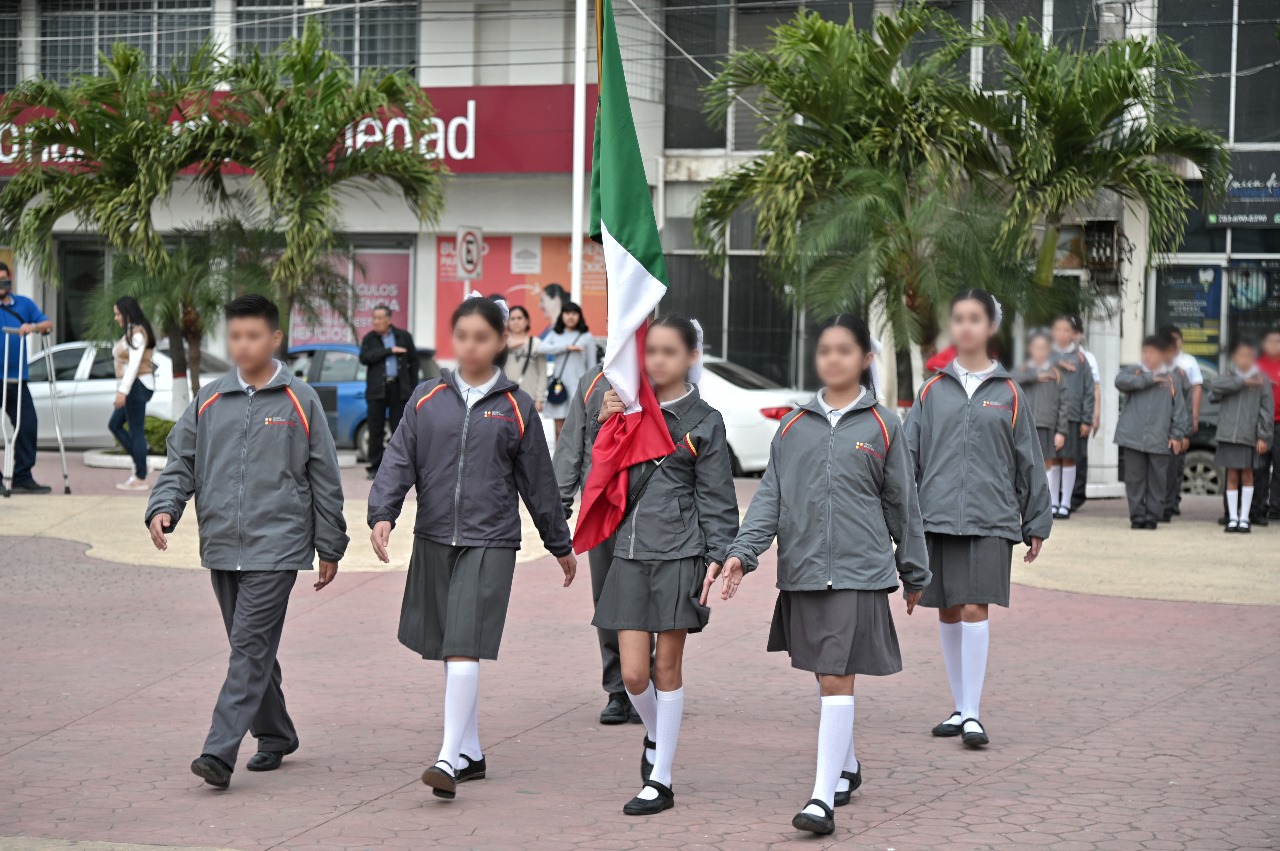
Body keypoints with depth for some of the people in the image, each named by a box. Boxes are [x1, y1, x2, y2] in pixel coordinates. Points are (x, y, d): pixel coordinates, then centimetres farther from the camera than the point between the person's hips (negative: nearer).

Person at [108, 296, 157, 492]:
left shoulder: (137, 333, -13)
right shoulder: (130, 333, 17)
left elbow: (134, 364, -21)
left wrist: (123, 390, -25)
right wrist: (122, 390, 16)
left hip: (136, 386, -11)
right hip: (131, 388, 11)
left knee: (136, 431, -7)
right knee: (115, 424, 14)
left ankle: (140, 478, -4)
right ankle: (139, 464, 13)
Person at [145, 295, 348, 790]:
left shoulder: (300, 403, 1)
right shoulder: (209, 401, 10)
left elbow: (325, 480, 5)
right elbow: (181, 462, 11)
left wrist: (330, 549, 5)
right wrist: (164, 508, -9)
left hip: (276, 546, -4)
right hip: (221, 546, 5)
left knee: (252, 647, -12)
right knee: (250, 649, 13)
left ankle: (220, 752, -18)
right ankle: (275, 737, 28)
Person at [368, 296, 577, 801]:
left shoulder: (515, 407, 2)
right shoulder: (427, 399, 6)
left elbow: (538, 481, 9)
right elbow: (399, 460, 1)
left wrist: (560, 545, 16)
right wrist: (383, 514, -16)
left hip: (489, 543, -3)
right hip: (434, 539, 4)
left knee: (463, 649, -14)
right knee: (449, 651, 11)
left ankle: (449, 759, -15)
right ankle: (471, 753, 23)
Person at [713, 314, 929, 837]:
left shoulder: (882, 426, 2)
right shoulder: (795, 426, 8)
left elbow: (901, 503, 8)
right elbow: (769, 496, 4)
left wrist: (914, 573, 14)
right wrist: (742, 552, -10)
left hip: (859, 572, -4)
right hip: (802, 571, 4)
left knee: (837, 680, -11)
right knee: (824, 676, 15)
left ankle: (824, 797, -14)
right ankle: (847, 767, 35)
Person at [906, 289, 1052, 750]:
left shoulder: (1008, 393, 4)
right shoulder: (932, 391, 8)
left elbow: (1029, 461, 9)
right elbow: (908, 454, 8)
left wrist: (1037, 524, 9)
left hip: (990, 520, -2)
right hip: (937, 516, 2)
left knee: (974, 610, -11)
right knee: (948, 613, 8)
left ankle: (973, 715, -8)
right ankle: (960, 708, 19)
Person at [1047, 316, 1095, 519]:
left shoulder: (1080, 359, 4)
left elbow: (1088, 390, 4)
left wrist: (1087, 420, -1)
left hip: (1072, 416, 0)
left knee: (1069, 460, 3)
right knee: (1052, 460, 3)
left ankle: (1065, 503, 10)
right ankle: (1053, 502, 10)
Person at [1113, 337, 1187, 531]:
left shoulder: (1170, 379, 9)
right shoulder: (1133, 373, 10)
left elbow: (1179, 409, 9)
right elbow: (1120, 381, -13)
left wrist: (1177, 435, 2)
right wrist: (1148, 379, -12)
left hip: (1160, 440, 0)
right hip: (1133, 438, 0)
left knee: (1157, 479, 0)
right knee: (1135, 478, 2)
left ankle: (1153, 516, 8)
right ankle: (1137, 515, 9)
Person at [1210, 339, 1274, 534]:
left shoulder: (1261, 380, 3)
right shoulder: (1228, 377, 8)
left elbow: (1266, 410, 1)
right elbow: (1215, 387, -15)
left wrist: (1264, 436, -5)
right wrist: (1242, 382, -19)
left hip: (1249, 436, -1)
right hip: (1228, 435, 1)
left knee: (1247, 475, 2)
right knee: (1232, 476, 4)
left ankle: (1244, 518, 10)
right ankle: (1233, 518, 11)